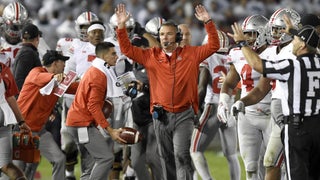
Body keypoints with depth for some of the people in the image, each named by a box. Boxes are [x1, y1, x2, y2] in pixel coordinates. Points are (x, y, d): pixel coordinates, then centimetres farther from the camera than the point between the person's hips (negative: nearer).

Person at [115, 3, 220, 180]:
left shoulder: (190, 54, 3)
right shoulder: (150, 56, 7)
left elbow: (213, 46, 2)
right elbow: (127, 49, 7)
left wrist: (208, 22, -9)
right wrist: (121, 26, -4)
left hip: (183, 115, -3)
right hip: (161, 116, 3)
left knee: (181, 155, -14)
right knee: (166, 157, 11)